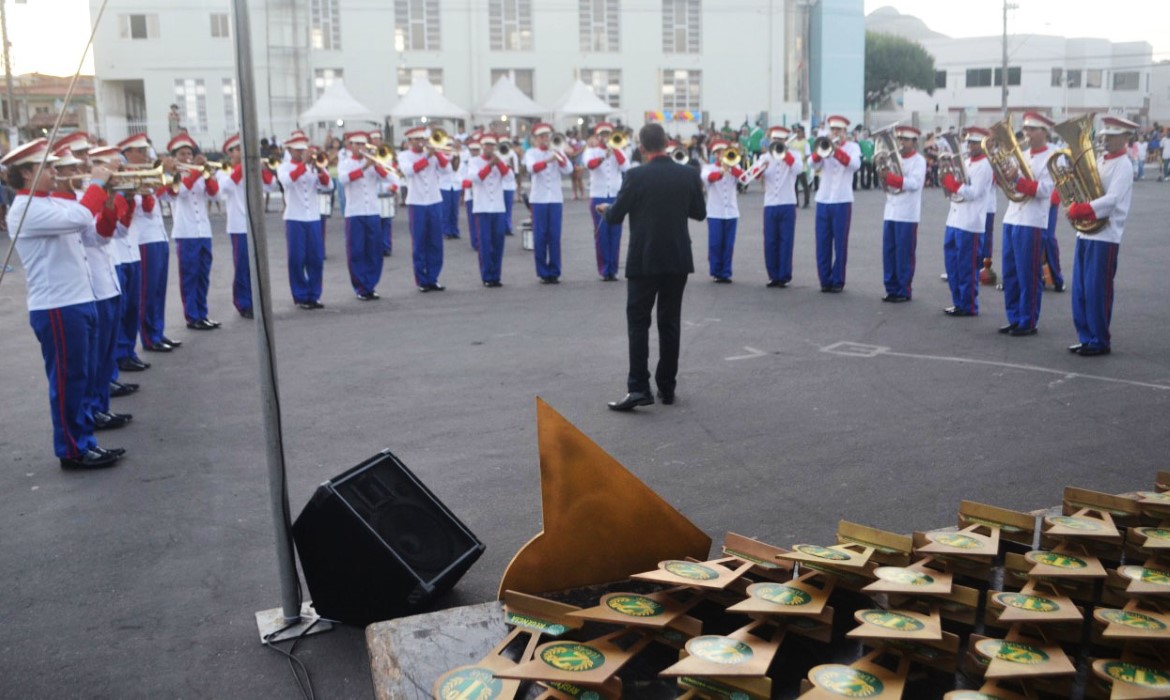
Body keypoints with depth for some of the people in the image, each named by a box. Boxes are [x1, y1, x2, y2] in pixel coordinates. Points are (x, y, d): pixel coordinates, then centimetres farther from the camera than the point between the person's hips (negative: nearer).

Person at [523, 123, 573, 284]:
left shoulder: (557, 152, 11)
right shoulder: (531, 153, 4)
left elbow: (569, 170, -4)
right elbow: (532, 168, -17)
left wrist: (560, 157, -19)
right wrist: (548, 160, -32)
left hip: (556, 198, 2)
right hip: (539, 199, -2)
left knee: (555, 236, 0)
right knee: (540, 236, -1)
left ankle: (554, 272, 6)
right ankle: (543, 273, 6)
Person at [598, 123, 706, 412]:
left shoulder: (636, 176, -12)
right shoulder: (689, 174, -2)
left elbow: (615, 217, -6)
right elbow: (699, 213, 9)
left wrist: (606, 208, 17)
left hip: (644, 260, -3)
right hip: (678, 260, 4)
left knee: (638, 322, 2)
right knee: (670, 322, 11)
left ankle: (638, 388, -8)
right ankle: (667, 387, 16)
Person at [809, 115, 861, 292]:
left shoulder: (852, 147, 3)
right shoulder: (824, 145, 10)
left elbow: (855, 165, -17)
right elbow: (814, 166, -5)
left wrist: (836, 149, -25)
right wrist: (820, 149, -22)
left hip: (842, 201, -3)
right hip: (823, 200, 3)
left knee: (840, 243, 0)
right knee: (822, 243, 4)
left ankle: (838, 280, 7)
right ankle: (825, 280, 12)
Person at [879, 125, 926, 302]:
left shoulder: (919, 160, -3)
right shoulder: (894, 158, 15)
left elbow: (915, 183, -18)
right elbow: (884, 184, 14)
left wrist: (890, 177, -24)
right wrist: (883, 175, -7)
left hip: (907, 214, -6)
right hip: (890, 212, 6)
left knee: (904, 254, -2)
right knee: (888, 252, 6)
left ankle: (904, 291, 5)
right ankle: (891, 289, 14)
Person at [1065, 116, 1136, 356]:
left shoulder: (1123, 166, -8)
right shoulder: (1099, 160, 14)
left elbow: (1111, 200, -19)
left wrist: (1079, 210, -22)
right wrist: (1075, 207, -7)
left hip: (1105, 236, -7)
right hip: (1085, 233, 7)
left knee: (1097, 291, -4)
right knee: (1080, 290, 8)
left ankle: (1101, 341, 5)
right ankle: (1086, 338, 17)